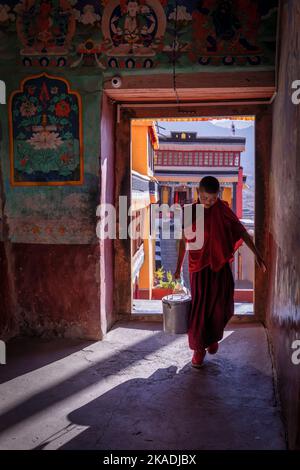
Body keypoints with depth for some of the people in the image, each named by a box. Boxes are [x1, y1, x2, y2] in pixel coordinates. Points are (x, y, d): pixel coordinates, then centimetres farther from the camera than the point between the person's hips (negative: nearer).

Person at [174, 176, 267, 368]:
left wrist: (257, 254, -7)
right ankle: (199, 348, 13)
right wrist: (178, 267, 5)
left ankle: (213, 338, 35)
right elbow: (183, 240, 3)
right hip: (199, 266, -1)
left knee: (220, 304, 8)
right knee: (199, 306, -1)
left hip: (221, 265, 1)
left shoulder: (223, 211, -4)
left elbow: (241, 231, -1)